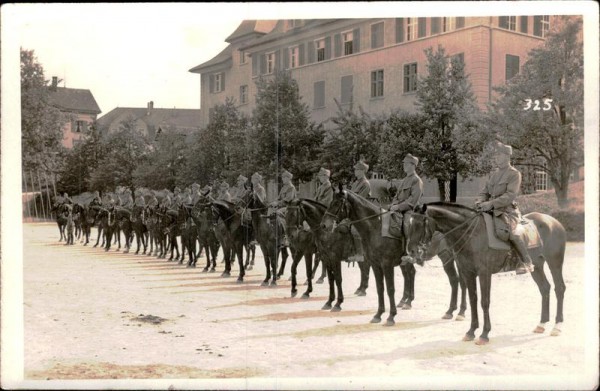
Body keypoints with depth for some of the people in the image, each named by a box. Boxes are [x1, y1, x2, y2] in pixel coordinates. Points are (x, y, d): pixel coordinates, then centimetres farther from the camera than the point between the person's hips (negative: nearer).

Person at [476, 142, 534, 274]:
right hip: (492, 211, 8)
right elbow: (485, 192, 18)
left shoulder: (514, 174, -5)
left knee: (510, 231, -31)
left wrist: (491, 203, -27)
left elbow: (510, 195, -17)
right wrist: (480, 200, -6)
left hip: (508, 211, -8)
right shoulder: (494, 174, 16)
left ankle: (527, 262, -21)